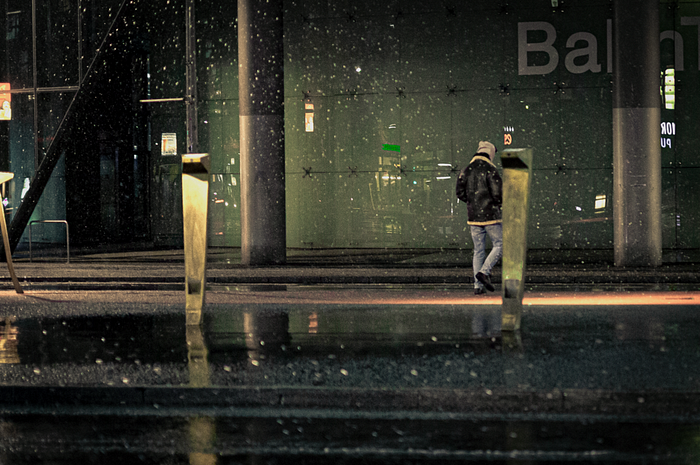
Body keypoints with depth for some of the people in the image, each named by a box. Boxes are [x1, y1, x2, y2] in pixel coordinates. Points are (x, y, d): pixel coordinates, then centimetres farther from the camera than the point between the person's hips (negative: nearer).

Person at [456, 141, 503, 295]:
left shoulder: (466, 170, 7)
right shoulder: (490, 170, -10)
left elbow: (460, 193, 8)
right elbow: (497, 193, -15)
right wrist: (500, 203, 6)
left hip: (473, 217, 6)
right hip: (490, 214, -6)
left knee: (478, 250, 10)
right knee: (499, 245, 5)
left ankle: (478, 286, 4)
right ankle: (484, 272, -14)